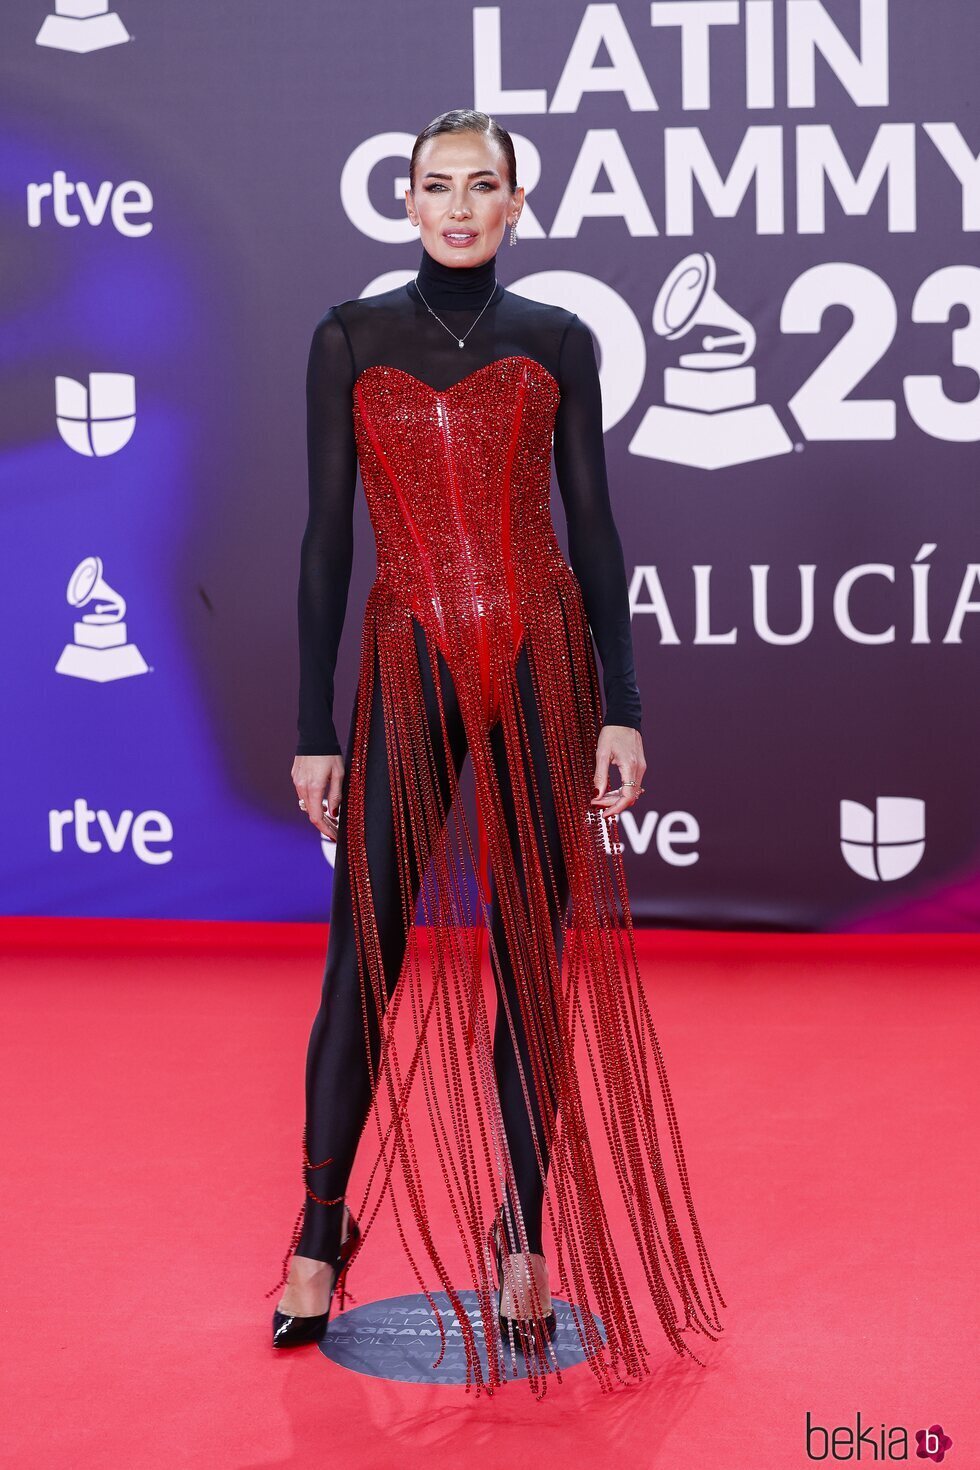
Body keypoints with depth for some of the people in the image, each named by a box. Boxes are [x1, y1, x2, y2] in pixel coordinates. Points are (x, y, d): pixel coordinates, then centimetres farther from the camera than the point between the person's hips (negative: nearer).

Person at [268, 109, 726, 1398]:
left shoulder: (557, 342, 7)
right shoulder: (349, 338, 5)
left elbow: (594, 527, 6)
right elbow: (327, 536, 3)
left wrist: (620, 707, -2)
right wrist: (313, 727, -1)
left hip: (542, 662, 1)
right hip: (408, 669, -1)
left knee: (534, 960, 4)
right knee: (369, 954, -2)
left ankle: (523, 1245, 15)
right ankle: (320, 1241, 12)